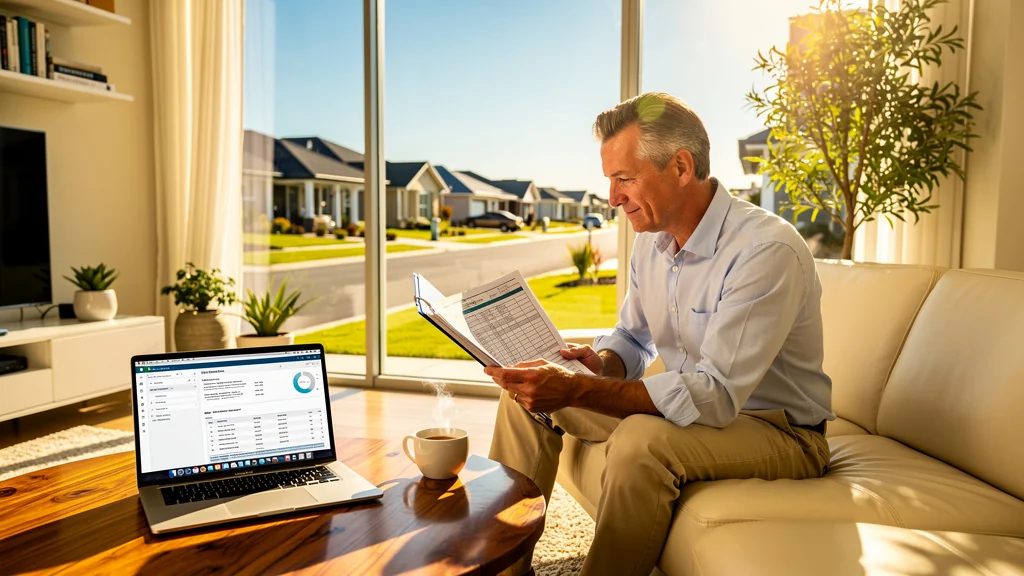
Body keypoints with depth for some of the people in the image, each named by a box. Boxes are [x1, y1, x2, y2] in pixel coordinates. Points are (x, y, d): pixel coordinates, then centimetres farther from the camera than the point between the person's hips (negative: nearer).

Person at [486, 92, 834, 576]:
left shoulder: (766, 251, -26)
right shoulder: (652, 240, 0)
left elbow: (715, 396, -32)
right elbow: (634, 340, 12)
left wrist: (578, 391, -38)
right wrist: (601, 363, -13)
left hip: (779, 428, -7)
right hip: (689, 405, 8)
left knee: (642, 440, -37)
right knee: (527, 393, 0)